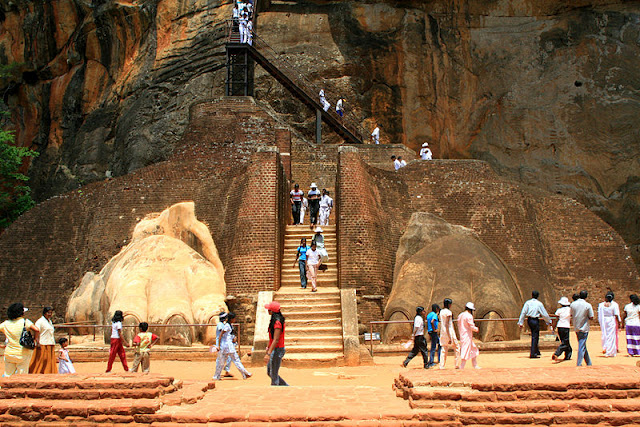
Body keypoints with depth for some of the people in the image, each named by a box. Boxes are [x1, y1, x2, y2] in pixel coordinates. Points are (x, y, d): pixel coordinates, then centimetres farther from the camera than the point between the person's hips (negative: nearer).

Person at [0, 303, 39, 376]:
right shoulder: (25, 321, -10)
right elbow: (36, 330, -23)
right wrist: (35, 338, -5)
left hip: (9, 354, 4)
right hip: (23, 354, -4)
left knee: (8, 376, 13)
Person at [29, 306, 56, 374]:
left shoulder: (50, 321, 18)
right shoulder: (40, 321, -7)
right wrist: (37, 343, -25)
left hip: (50, 345, 8)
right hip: (42, 345, -8)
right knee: (40, 361, -8)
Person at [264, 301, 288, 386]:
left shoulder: (277, 322, -20)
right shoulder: (274, 320, 11)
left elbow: (276, 340, -26)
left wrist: (269, 354, -29)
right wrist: (268, 349, 25)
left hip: (277, 350, -10)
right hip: (273, 349, 10)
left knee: (274, 375, -3)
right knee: (269, 373, 17)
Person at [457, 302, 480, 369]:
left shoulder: (460, 315, 12)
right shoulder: (469, 316, -14)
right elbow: (472, 327, -17)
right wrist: (476, 329, 2)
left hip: (462, 335, 9)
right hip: (467, 336, -9)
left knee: (474, 350, 18)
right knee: (466, 351, -5)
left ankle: (475, 365, 20)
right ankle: (462, 367, -6)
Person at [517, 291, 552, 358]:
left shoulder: (527, 303, 2)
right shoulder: (539, 304, -6)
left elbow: (523, 313, -1)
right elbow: (544, 314, 0)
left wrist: (521, 322, 2)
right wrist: (549, 321, 15)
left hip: (529, 320, 4)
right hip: (535, 320, -4)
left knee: (534, 336, 19)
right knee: (535, 337, 1)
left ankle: (537, 351, 27)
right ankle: (532, 354, -2)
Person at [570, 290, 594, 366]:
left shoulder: (573, 304, -1)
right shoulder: (588, 305, -11)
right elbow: (591, 317, -8)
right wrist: (585, 316, 9)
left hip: (576, 328, 4)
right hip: (584, 328, -4)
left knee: (582, 345, 15)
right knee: (582, 345, 0)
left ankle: (588, 362, 25)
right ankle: (579, 363, -3)